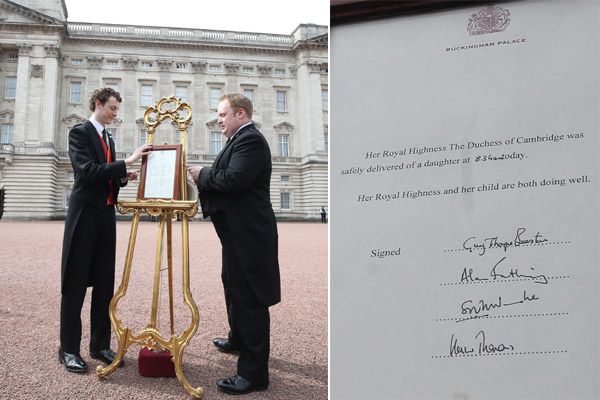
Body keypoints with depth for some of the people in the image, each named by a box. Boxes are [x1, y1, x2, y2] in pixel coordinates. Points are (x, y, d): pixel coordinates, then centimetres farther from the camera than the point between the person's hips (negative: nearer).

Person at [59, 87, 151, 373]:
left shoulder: (108, 138, 17)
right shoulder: (79, 132, -7)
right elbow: (87, 170, -21)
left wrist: (123, 178, 3)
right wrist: (126, 162, -24)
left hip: (106, 215, 8)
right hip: (85, 214, -8)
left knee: (104, 283, 9)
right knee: (75, 283, -1)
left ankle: (100, 344, 17)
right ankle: (68, 349, 8)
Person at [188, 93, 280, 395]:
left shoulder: (250, 139, -16)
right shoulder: (240, 139, 17)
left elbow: (234, 179, -28)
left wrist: (203, 175, -13)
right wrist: (203, 178, -1)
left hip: (247, 233, -12)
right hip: (238, 232, 12)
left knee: (249, 297, -7)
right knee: (234, 287, 27)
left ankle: (254, 372, 0)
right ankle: (238, 340, 49)